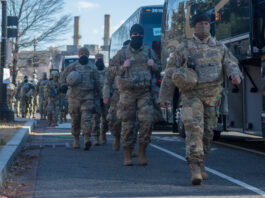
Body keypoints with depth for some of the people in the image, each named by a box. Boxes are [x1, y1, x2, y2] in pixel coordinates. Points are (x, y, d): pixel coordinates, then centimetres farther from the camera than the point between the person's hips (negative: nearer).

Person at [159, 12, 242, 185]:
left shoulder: (220, 48, 14)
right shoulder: (184, 48, 5)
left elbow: (230, 63, 8)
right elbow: (170, 73, 6)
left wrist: (235, 74, -18)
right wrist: (165, 96, 4)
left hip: (212, 95, 4)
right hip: (191, 95, -4)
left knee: (208, 132, 10)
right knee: (194, 129, -18)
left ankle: (201, 165, 24)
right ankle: (195, 168, -25)